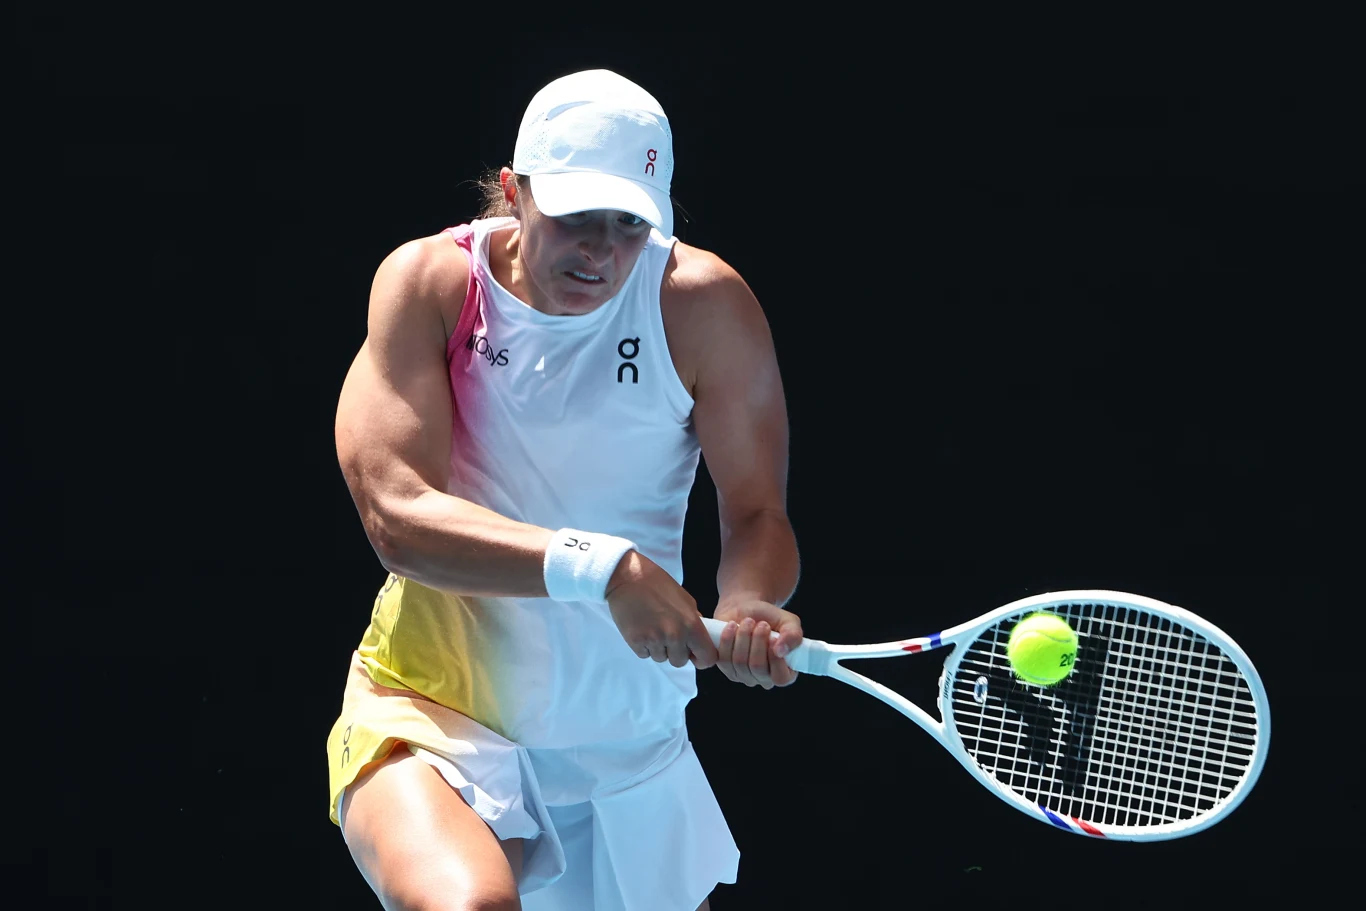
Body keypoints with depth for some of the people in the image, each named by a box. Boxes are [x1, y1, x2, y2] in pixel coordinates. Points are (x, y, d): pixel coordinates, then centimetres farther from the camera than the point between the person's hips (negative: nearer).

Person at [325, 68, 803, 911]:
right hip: (435, 715, -3)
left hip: (631, 741, 4)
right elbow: (396, 514, -20)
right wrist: (601, 567, -31)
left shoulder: (706, 303, -6)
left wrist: (748, 607, -27)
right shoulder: (430, 281, -9)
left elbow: (758, 515, -3)